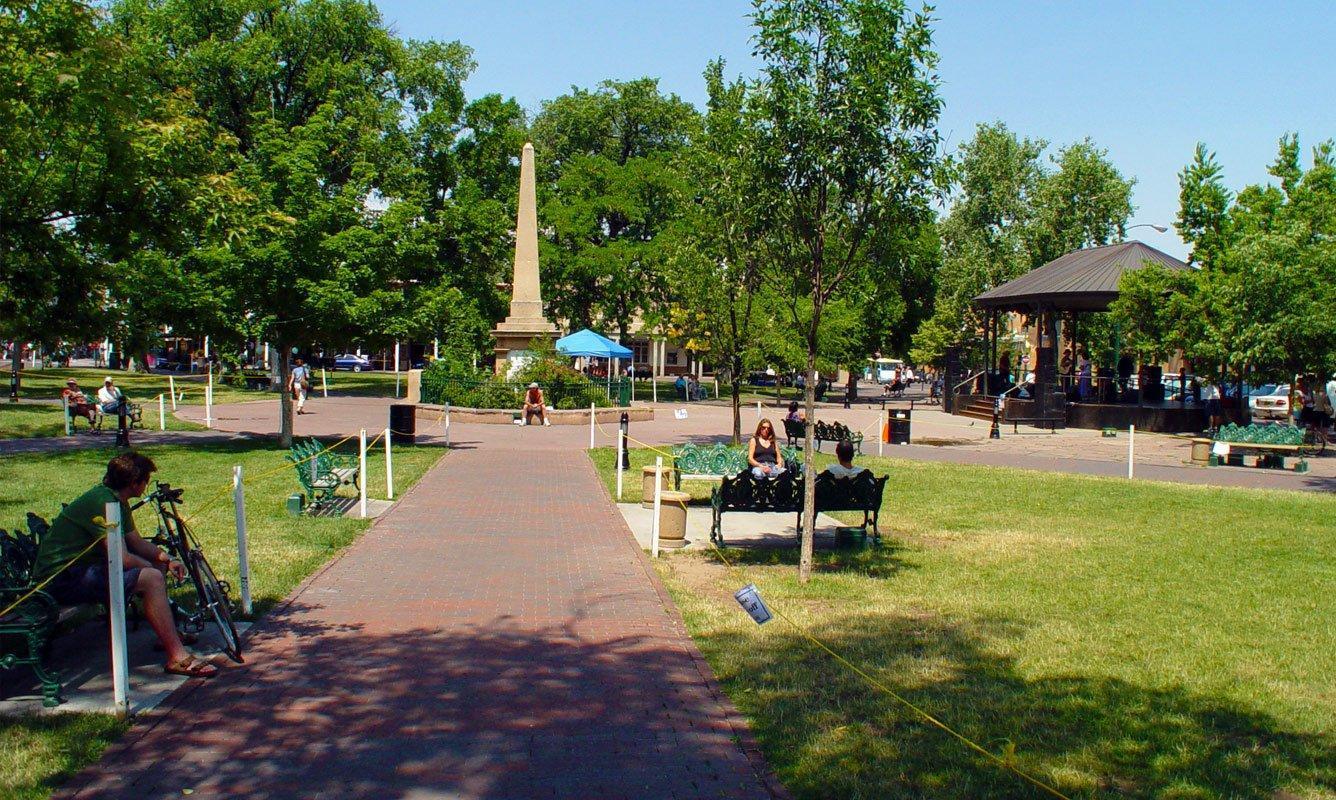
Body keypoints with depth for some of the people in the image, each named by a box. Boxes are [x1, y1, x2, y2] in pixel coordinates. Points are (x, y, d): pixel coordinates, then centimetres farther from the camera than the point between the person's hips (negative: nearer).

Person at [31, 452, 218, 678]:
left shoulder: (118, 501, 12)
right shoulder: (102, 502, -21)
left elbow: (137, 542, 17)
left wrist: (166, 560, 0)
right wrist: (148, 566, -6)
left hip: (81, 568, 11)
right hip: (62, 579, -11)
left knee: (158, 564, 15)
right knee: (151, 578, -25)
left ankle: (168, 633, 23)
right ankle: (178, 658, -25)